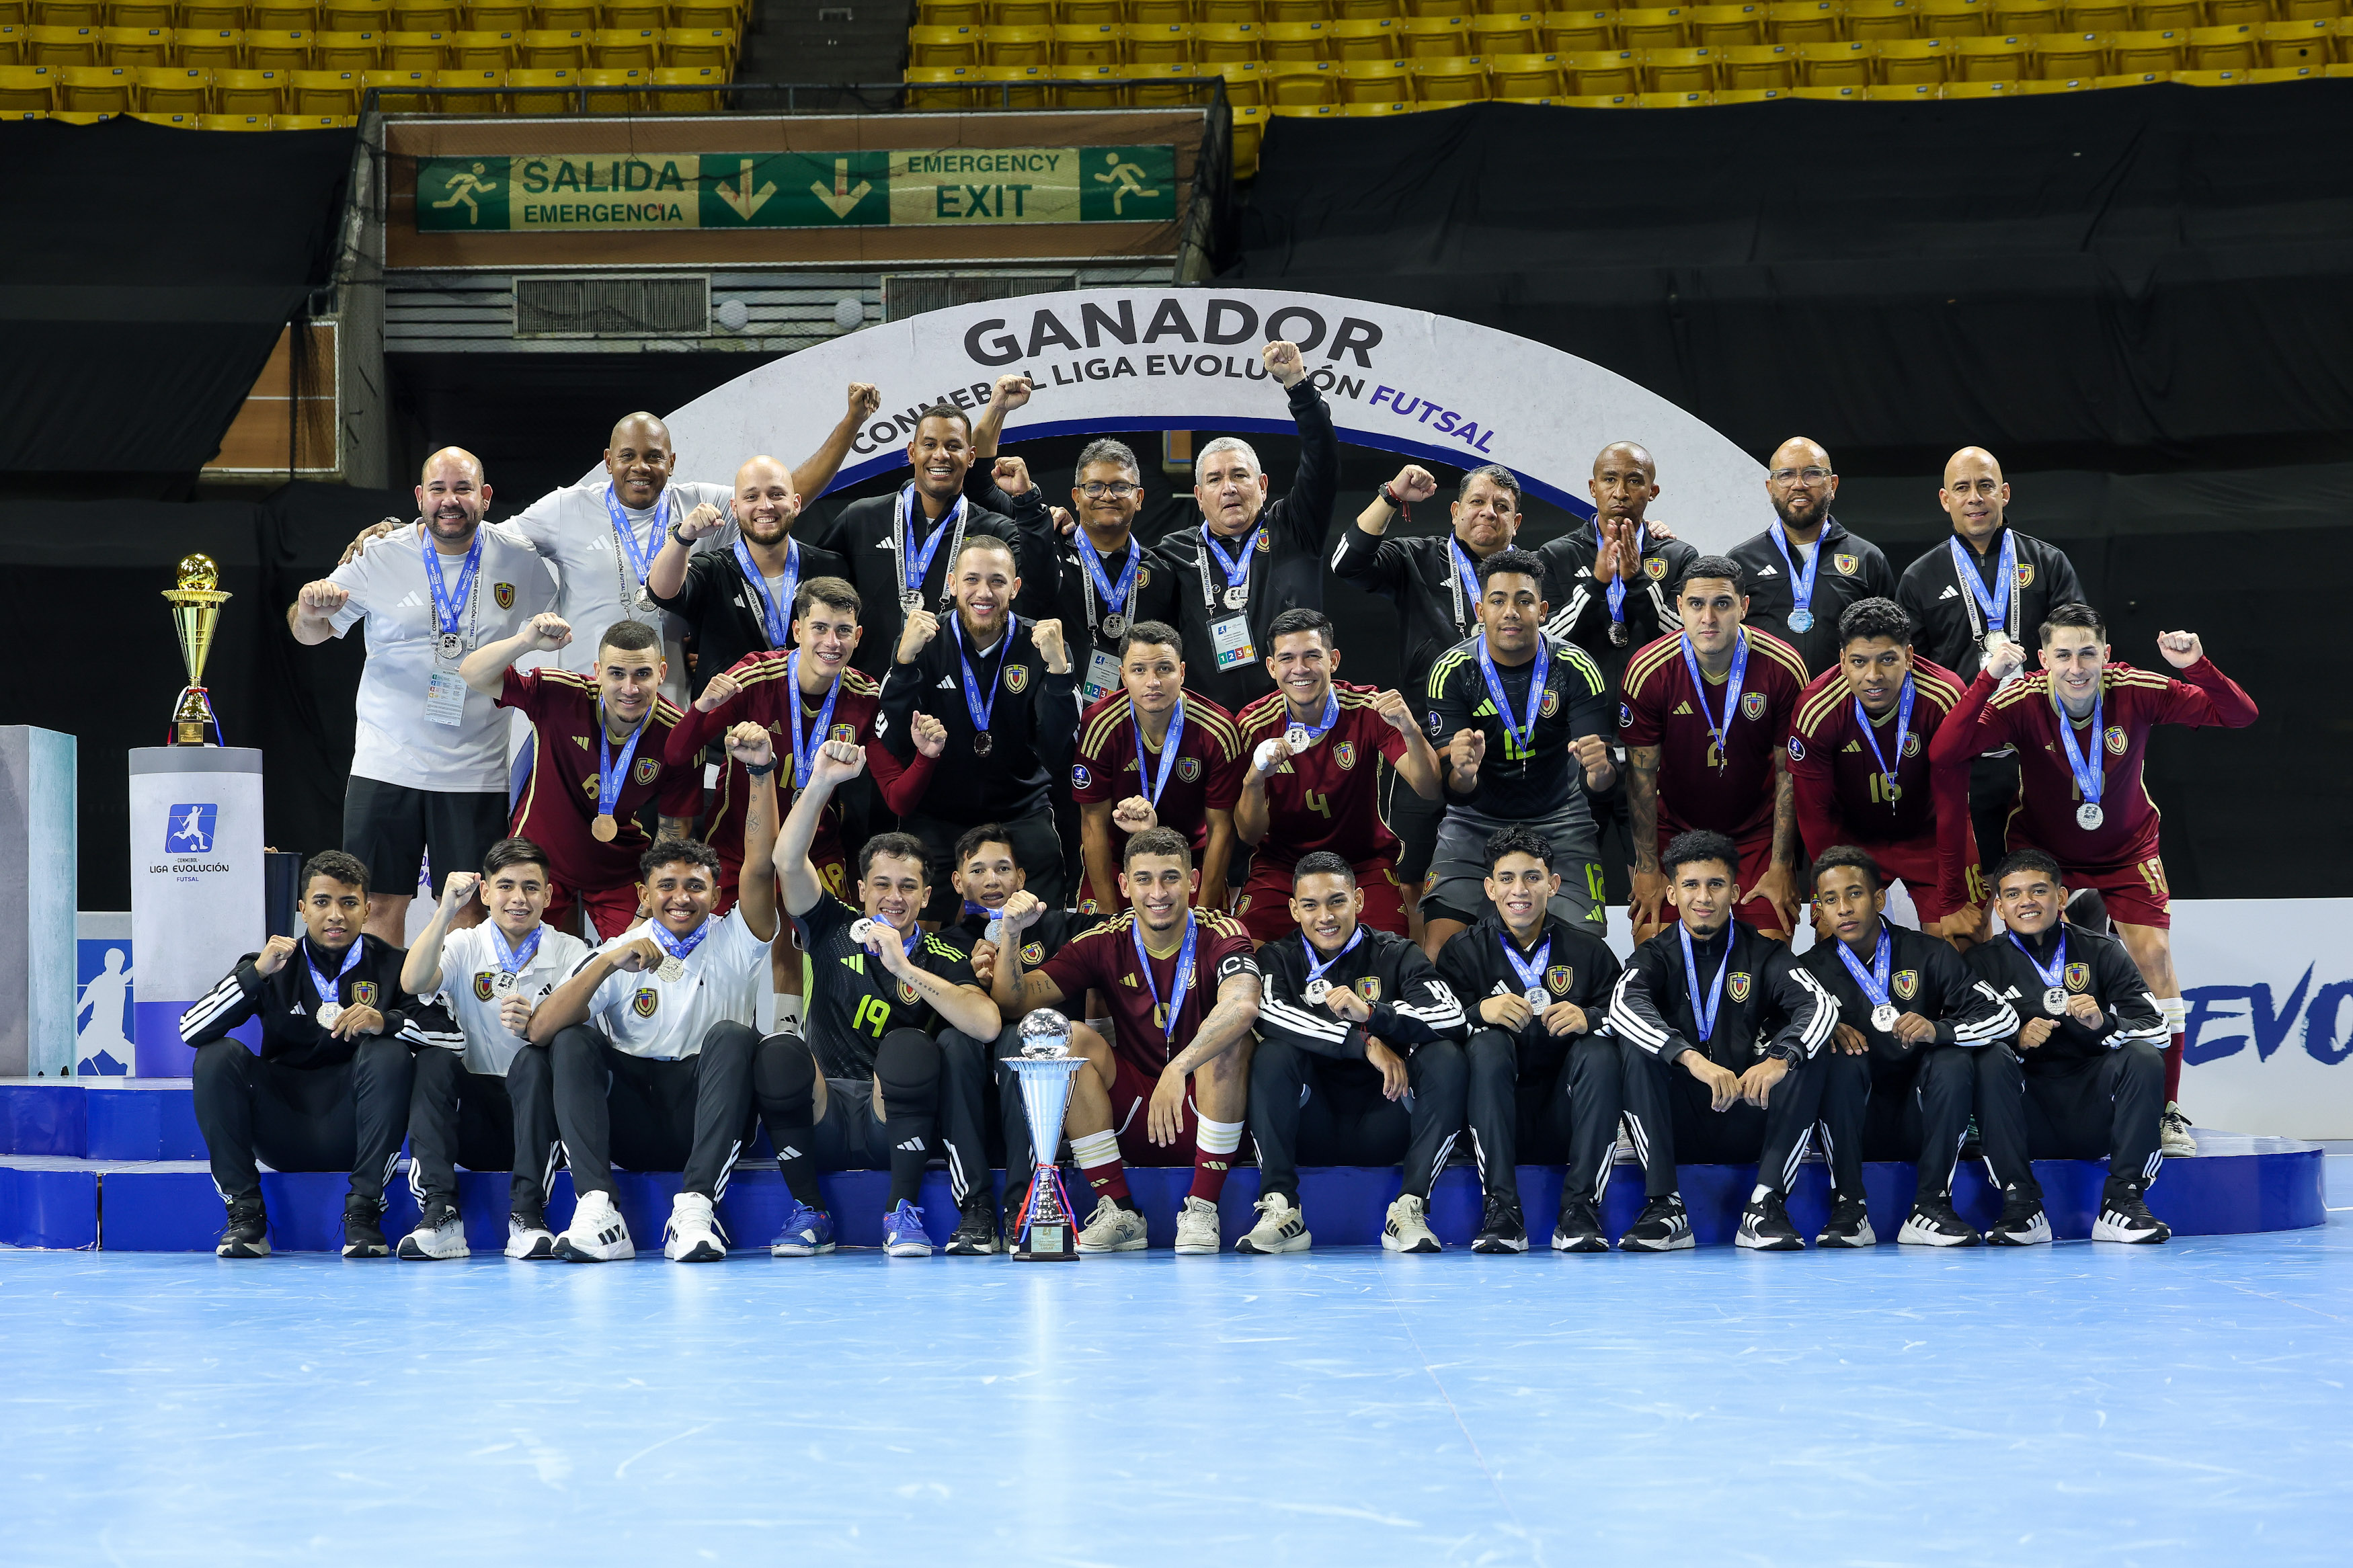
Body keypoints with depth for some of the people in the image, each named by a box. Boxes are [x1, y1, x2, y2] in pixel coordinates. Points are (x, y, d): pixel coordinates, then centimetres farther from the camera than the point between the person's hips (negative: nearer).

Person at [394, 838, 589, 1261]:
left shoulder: (569, 952, 4)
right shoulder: (465, 946, 6)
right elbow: (413, 983, -17)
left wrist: (533, 1028, -33)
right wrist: (445, 912, -28)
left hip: (537, 1112, -1)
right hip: (473, 1118, 1)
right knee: (435, 1060, -27)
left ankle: (528, 1217, -34)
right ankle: (440, 1217, -32)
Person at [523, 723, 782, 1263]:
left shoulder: (732, 945, 5)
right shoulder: (618, 956, 6)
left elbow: (760, 865, -13)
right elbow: (541, 1031, -9)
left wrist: (762, 771, -27)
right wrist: (607, 963, -21)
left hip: (707, 1123, -1)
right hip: (632, 1130, 1)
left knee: (731, 1035, -26)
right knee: (573, 1041, -20)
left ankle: (695, 1208, -37)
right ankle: (597, 1211, -36)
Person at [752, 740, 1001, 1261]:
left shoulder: (945, 960, 6)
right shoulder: (834, 931, 12)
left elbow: (986, 1025, -15)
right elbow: (790, 861, -5)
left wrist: (905, 968, -17)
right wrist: (821, 783, -18)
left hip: (892, 1126, -1)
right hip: (822, 1125, 1)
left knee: (908, 1046, -31)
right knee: (780, 1051, -29)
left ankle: (902, 1211, -20)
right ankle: (809, 1212, -15)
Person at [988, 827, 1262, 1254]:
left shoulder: (1220, 935, -11)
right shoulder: (1105, 943, 0)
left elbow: (1243, 1006, -34)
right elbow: (1013, 1002, -5)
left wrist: (1178, 1068, -47)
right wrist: (1011, 932, -22)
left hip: (1209, 1109, -3)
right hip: (1132, 1117, 3)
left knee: (1227, 1037, -30)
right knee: (1068, 1036, -18)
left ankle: (1202, 1211, -24)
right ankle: (1120, 1214, -18)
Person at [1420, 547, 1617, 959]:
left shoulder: (1575, 669, -11)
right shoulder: (1453, 672, -11)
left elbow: (1602, 779, -13)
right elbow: (1456, 792, -14)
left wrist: (1600, 771, -39)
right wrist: (1463, 774, -39)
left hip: (1559, 823, 0)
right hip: (1476, 822, 0)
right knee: (1439, 947, -19)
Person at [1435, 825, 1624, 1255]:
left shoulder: (1587, 948, 8)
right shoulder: (1464, 952, 6)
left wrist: (1588, 1019, -24)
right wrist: (1479, 1011, -27)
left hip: (1564, 1120, 1)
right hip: (1496, 1120, -1)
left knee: (1599, 1051, -26)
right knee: (1488, 1045, -28)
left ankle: (1580, 1209, -29)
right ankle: (1501, 1211, -33)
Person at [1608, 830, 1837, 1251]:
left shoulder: (1763, 954, 6)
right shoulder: (1657, 956, 4)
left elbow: (1820, 1004, -14)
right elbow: (1623, 1005, -20)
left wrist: (1779, 1060, -37)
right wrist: (1692, 1059, -38)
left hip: (1749, 1123, 0)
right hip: (1678, 1129, 0)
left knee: (1804, 1053, -23)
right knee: (1635, 1047, -24)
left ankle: (1766, 1206, -25)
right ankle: (1664, 1208, -26)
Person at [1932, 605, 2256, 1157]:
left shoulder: (2138, 692, -20)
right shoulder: (2021, 702, -23)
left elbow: (2239, 715, -19)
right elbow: (1944, 756, -35)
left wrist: (2198, 665, -37)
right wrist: (1987, 680, -44)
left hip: (2127, 851, 1)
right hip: (2044, 852, -1)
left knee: (2154, 955, -13)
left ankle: (2168, 1111, -6)